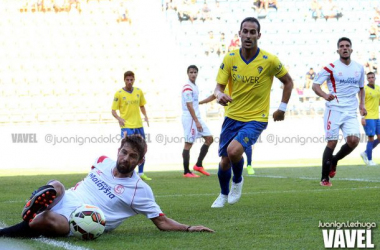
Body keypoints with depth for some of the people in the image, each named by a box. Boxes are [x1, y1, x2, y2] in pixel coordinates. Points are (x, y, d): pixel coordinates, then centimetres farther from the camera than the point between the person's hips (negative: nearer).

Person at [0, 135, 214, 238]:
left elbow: (163, 222, 2)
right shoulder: (102, 162, 14)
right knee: (56, 187, -36)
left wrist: (189, 228, -12)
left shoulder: (140, 190, -1)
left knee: (56, 223, -40)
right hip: (62, 202, 3)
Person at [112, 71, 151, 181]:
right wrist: (119, 118, -22)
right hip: (126, 126, -5)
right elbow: (113, 111, -4)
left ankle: (141, 173, 24)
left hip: (138, 125, 5)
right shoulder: (119, 93, -5)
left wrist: (145, 116, 3)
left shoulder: (139, 91, 7)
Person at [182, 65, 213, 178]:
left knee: (209, 138, 7)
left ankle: (198, 165, 11)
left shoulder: (195, 86, 14)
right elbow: (189, 106, -19)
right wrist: (196, 122, -22)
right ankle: (186, 172, -1)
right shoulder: (187, 87, -14)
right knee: (188, 143, -6)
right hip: (189, 118, -10)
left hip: (197, 117, 10)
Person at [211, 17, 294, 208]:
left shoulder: (269, 61, -11)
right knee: (224, 162, 6)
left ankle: (237, 181, 7)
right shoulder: (230, 58, -5)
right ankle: (223, 195, 37)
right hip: (232, 117, 3)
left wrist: (282, 108, 1)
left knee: (233, 150, -27)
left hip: (256, 119, -3)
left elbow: (288, 81, 5)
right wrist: (220, 94, -28)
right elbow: (219, 86, -5)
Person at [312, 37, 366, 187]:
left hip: (351, 112, 4)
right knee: (332, 142, -6)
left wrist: (362, 104, 8)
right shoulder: (331, 68, -3)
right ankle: (324, 178, 6)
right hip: (334, 110, -4)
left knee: (353, 140, -14)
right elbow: (315, 85, -5)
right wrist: (325, 95, -25)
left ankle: (334, 160, 15)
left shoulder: (359, 68, 11)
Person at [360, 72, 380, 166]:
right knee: (371, 138, -6)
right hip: (368, 118, -7)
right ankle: (369, 160, 6)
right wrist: (362, 118, -18)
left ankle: (365, 153, 19)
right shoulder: (364, 89, -9)